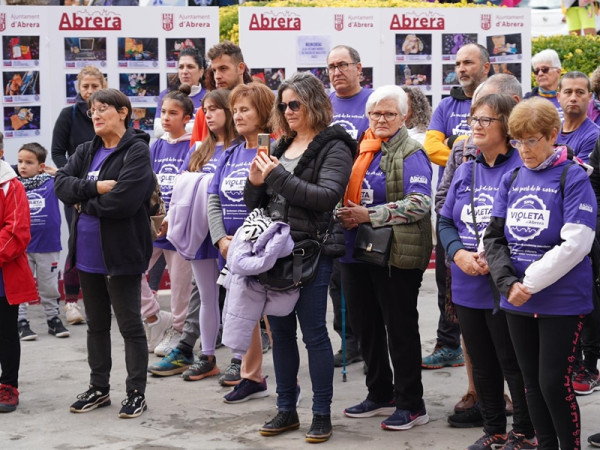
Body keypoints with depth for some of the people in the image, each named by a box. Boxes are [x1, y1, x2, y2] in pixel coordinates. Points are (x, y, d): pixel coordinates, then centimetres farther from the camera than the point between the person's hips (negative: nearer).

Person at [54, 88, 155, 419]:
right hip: (88, 252, 7)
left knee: (130, 325, 3)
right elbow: (61, 183, -2)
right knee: (96, 325, 17)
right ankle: (99, 389, 28)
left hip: (121, 254, -7)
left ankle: (136, 392, 13)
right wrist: (94, 188, -18)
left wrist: (84, 202, -9)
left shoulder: (137, 151, -13)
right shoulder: (87, 152, 10)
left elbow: (123, 201, -23)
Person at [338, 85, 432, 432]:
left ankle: (411, 404, 10)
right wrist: (345, 215, 1)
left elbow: (419, 204, -19)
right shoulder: (362, 150, 13)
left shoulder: (411, 153, -8)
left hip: (396, 256, -7)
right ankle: (380, 395, 28)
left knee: (400, 328, 0)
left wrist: (369, 215, -19)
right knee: (366, 325, 14)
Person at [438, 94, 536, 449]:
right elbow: (445, 221, 13)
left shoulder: (522, 169, -10)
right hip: (468, 287, 7)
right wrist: (458, 253, -6)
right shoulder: (465, 171, 12)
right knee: (482, 365, 16)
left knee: (513, 365, 2)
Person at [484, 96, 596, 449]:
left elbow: (575, 245, -17)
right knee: (532, 381, 13)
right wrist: (508, 282, -11)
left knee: (555, 383, -5)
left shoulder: (573, 178, -8)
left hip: (562, 301, -6)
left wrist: (530, 283, -17)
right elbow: (494, 236, 5)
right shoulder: (511, 179, 9)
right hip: (517, 301, 6)